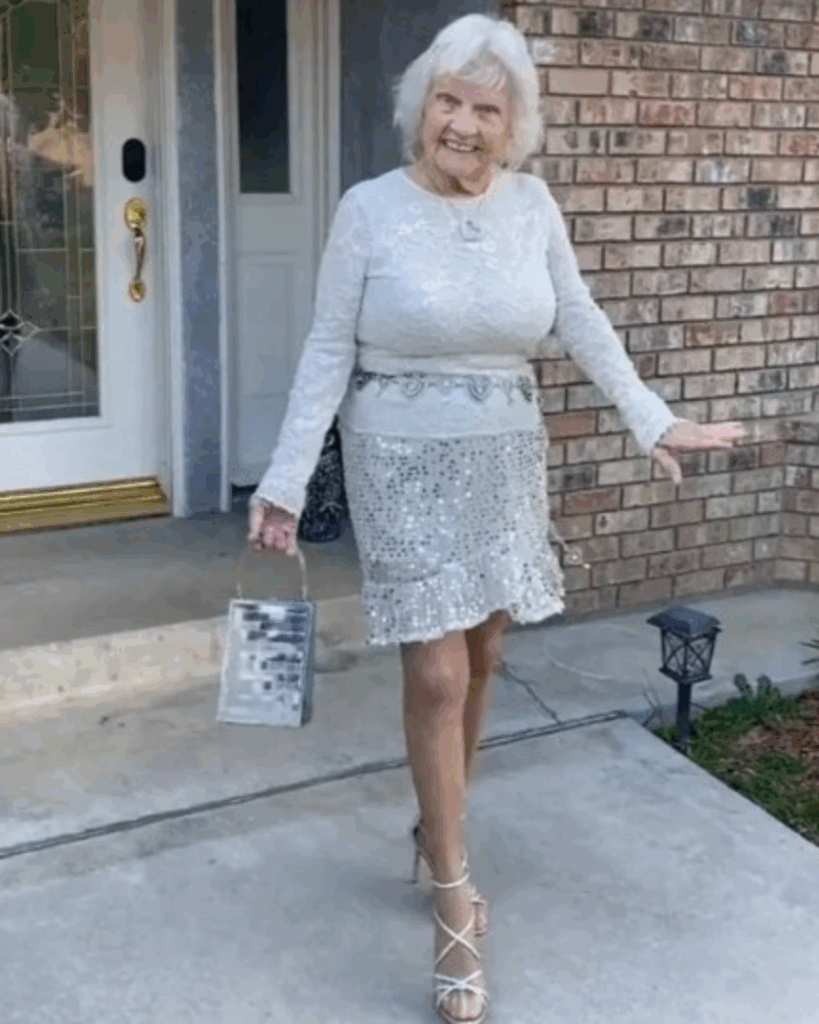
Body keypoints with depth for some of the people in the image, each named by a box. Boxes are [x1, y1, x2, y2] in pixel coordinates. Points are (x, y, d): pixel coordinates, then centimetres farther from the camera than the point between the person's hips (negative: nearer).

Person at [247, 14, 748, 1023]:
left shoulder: (531, 202, 2)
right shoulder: (369, 209, -9)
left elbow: (579, 322, 9)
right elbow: (328, 353, -7)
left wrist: (652, 420, 5)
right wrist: (286, 481, -11)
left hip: (506, 461, 4)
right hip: (406, 464, -4)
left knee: (479, 661, 13)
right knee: (436, 676, -6)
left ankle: (435, 832, 37)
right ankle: (455, 903, 7)